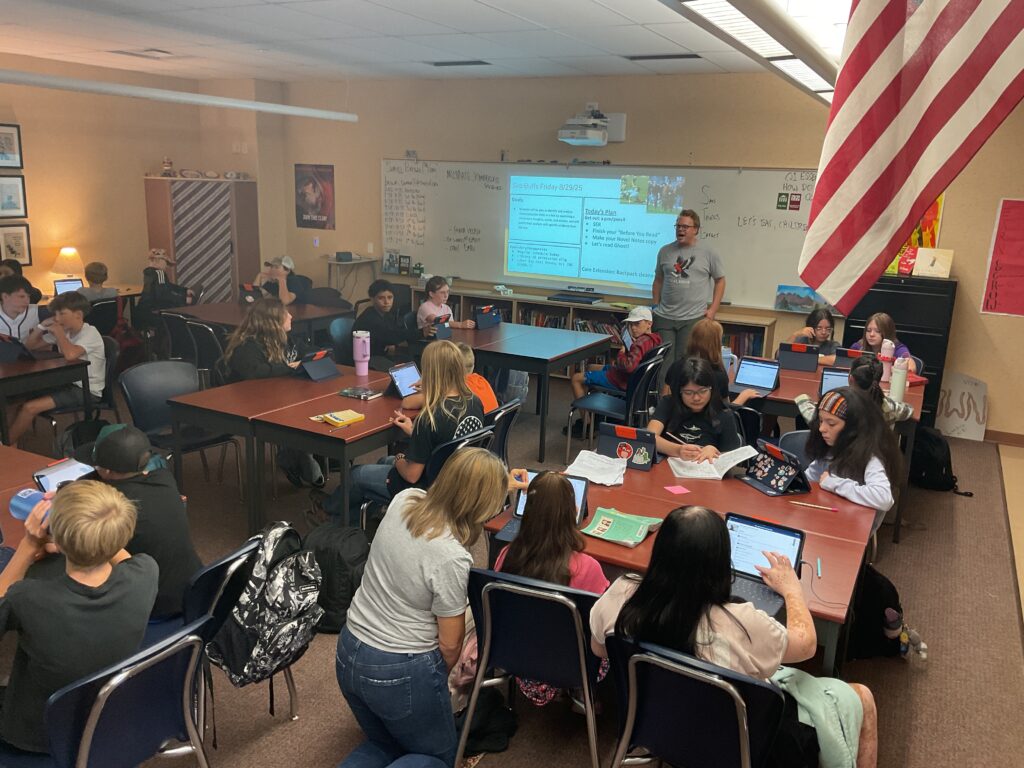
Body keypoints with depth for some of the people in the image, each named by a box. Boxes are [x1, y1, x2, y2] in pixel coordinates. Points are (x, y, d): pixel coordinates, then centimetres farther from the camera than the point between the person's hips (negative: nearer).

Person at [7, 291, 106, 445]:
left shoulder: (90, 333, -17)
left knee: (30, 407, -14)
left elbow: (70, 354, -36)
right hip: (69, 383, 9)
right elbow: (30, 345, 16)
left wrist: (58, 332, -20)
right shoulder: (64, 331, 7)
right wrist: (42, 326, -1)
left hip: (87, 391, -8)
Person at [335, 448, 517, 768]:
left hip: (349, 656, 7)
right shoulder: (452, 559, -28)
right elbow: (450, 644, -14)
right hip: (401, 673, -7)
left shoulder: (403, 500, -11)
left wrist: (499, 483, 24)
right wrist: (438, 679, 7)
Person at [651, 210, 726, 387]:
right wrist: (656, 305, 9)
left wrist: (713, 309, 1)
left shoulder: (708, 254, 1)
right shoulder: (665, 251, 8)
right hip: (664, 317, 2)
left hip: (693, 318, -2)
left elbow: (720, 280, 9)